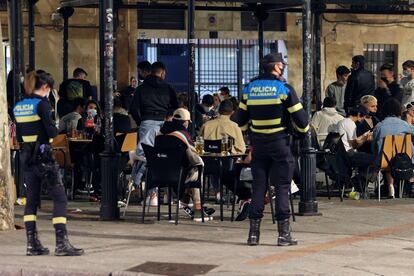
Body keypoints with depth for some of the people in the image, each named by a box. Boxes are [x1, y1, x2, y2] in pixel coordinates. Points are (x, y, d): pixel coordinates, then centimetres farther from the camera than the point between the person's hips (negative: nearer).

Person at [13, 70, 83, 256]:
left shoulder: (18, 107, 10)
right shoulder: (42, 103, -12)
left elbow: (20, 136, 14)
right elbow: (51, 132, -16)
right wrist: (55, 129, 3)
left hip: (27, 156, 8)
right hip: (43, 155, -8)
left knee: (32, 200, 12)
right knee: (60, 198, -5)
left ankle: (32, 244, 11)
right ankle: (61, 243, -12)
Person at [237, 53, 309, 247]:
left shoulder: (249, 89, 4)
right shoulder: (284, 89, -9)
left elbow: (241, 121, 11)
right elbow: (301, 120, -9)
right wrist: (303, 129, 13)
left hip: (258, 143, 4)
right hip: (279, 143, -4)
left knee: (258, 186, 8)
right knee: (282, 187, 1)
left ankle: (253, 233, 7)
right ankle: (283, 234, -1)